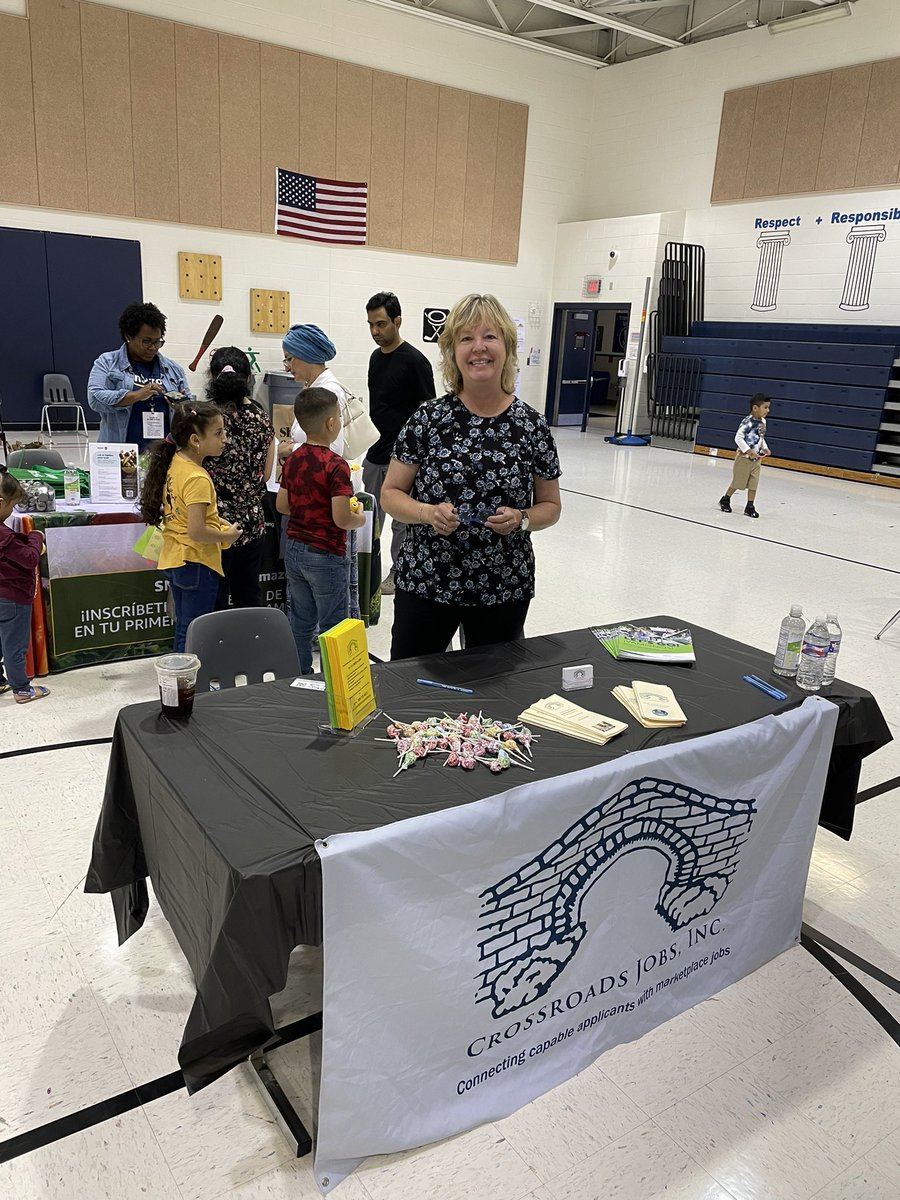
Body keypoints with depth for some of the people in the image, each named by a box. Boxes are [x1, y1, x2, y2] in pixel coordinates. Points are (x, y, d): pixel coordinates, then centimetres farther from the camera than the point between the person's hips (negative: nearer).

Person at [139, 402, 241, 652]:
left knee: (183, 629, 21)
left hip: (173, 559, 9)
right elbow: (197, 532, -27)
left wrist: (215, 519, 8)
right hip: (197, 564, -9)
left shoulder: (175, 463, 3)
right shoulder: (197, 478, -24)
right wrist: (227, 535, -12)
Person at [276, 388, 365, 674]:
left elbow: (282, 505, 8)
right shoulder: (336, 465, -20)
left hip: (294, 550, 7)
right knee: (334, 628, 5)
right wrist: (360, 519, -4)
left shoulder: (293, 460, 2)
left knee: (301, 622, 17)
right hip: (325, 556, -7)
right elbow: (341, 519, -23)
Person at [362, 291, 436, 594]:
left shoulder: (414, 361, -14)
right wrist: (366, 439, 17)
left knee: (402, 519, 6)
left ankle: (398, 573, 20)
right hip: (374, 455, 8)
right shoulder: (376, 357, 9)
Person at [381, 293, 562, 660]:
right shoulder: (427, 419, -4)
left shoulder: (532, 426, -2)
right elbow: (391, 494, 1)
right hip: (424, 585, 0)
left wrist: (520, 519, -13)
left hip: (504, 592, 1)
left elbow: (550, 506, 7)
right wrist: (429, 513, -17)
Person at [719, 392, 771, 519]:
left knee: (753, 484, 5)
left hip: (756, 459, 7)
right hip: (744, 457, -7)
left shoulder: (763, 422, 6)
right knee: (737, 482, 5)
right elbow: (738, 437, -22)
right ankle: (725, 500, 26)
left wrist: (765, 448, 5)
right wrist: (748, 451, -24)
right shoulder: (748, 422, -20)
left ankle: (750, 507, 11)